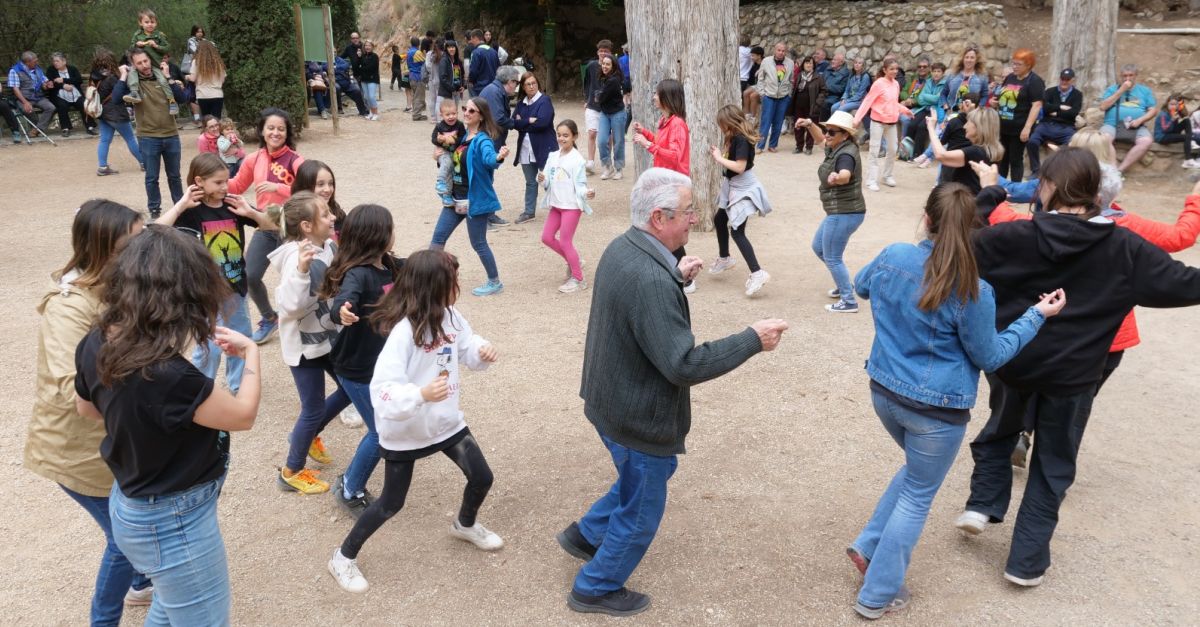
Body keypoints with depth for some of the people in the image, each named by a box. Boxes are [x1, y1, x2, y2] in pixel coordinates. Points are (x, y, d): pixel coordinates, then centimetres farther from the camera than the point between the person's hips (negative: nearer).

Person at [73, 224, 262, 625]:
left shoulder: (97, 345, -11)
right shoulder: (167, 377, -37)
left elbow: (86, 407, 11)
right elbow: (243, 415, -19)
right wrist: (251, 352, -6)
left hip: (132, 504, 8)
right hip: (174, 523, -8)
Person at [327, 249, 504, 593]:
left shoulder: (450, 317, -6)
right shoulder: (404, 332, -30)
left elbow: (467, 349, 9)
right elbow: (382, 390, -34)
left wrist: (483, 350, -14)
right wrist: (421, 394, -50)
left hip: (446, 421, 7)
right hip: (405, 432, -7)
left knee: (482, 478, 16)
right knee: (391, 503, 6)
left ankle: (465, 524, 49)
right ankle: (343, 557, 29)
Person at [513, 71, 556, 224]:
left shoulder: (545, 100, -7)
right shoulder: (521, 103, 11)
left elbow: (543, 122, -21)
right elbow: (514, 122, -1)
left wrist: (523, 123, -8)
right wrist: (530, 121, -16)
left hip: (543, 148, -6)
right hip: (526, 148, 6)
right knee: (530, 181, 14)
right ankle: (529, 211, 23)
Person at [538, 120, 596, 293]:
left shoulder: (577, 160, -13)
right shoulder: (553, 157, 5)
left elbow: (580, 184, -13)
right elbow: (548, 182, 5)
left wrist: (587, 193, -34)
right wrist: (542, 179, -16)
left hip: (572, 205, -7)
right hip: (556, 204, 7)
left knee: (565, 241, -4)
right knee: (547, 237, 10)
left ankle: (578, 279, 10)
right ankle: (573, 262, 29)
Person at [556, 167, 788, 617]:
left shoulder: (623, 249, -2)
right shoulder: (650, 280, -34)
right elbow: (683, 365, -33)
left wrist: (676, 277, 9)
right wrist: (752, 340, -24)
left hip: (616, 401, 9)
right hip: (638, 416, -9)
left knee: (658, 472, 32)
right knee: (640, 512, 14)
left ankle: (586, 534, 45)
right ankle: (595, 589, 35)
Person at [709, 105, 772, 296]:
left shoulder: (742, 139, -22)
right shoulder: (734, 138, 6)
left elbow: (740, 167, -28)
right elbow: (730, 160, 7)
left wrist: (719, 158, -18)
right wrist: (718, 154, -6)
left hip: (743, 188, -10)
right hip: (732, 186, 10)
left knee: (737, 230, -13)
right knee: (719, 220, 24)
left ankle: (757, 273, -15)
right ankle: (724, 258, 44)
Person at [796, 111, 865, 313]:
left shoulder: (846, 154, -23)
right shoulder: (836, 147, 6)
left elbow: (845, 175, -45)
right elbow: (821, 139, 29)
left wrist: (836, 178, -67)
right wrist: (810, 125, 13)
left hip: (844, 214, -11)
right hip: (839, 212, 11)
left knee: (832, 257, -5)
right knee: (818, 247, 24)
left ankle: (849, 302, 2)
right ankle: (844, 284, 34)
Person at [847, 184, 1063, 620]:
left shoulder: (893, 257, -8)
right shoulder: (972, 290, -21)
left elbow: (861, 286, 15)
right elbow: (990, 357, -7)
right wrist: (1037, 316, 0)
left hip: (884, 392, 5)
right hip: (936, 410, -5)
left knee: (915, 472, 31)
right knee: (918, 496, 14)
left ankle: (869, 546, 29)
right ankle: (877, 594, 23)